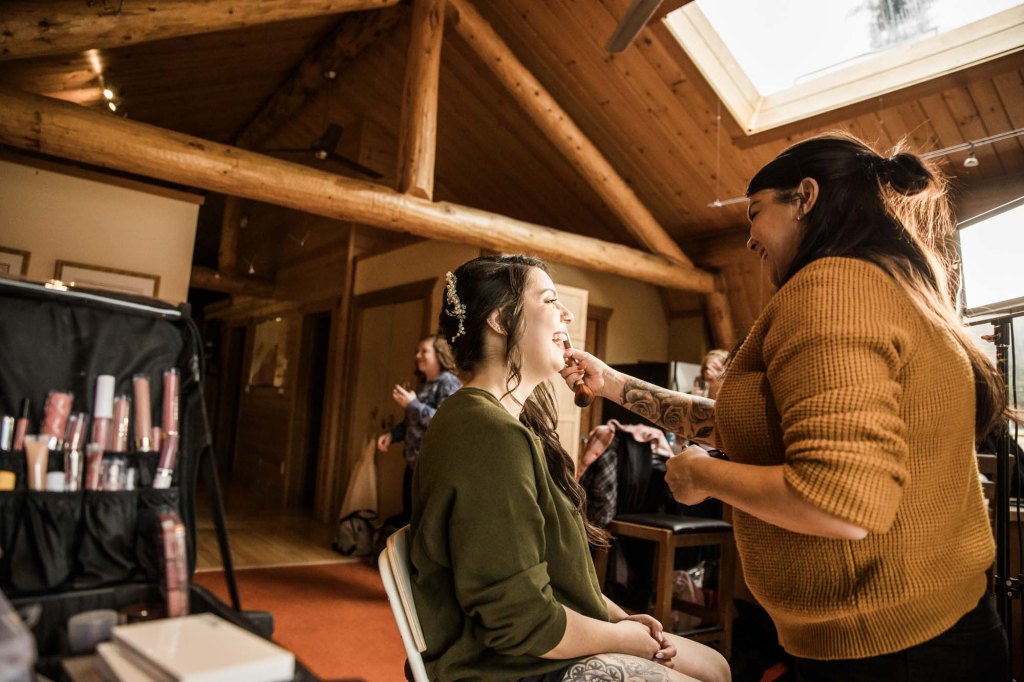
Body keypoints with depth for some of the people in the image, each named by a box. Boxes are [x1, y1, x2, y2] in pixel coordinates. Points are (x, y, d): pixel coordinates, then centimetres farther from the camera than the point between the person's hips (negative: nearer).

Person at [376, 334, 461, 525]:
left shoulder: (448, 383, -11)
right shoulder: (423, 384, 15)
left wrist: (412, 404, -21)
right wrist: (392, 435, 8)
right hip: (414, 462, 9)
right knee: (409, 516, 15)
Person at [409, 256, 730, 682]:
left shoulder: (508, 422, 8)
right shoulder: (491, 435, -26)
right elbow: (521, 621, -27)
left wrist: (620, 616, 4)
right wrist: (624, 637, -12)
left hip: (546, 642, 10)